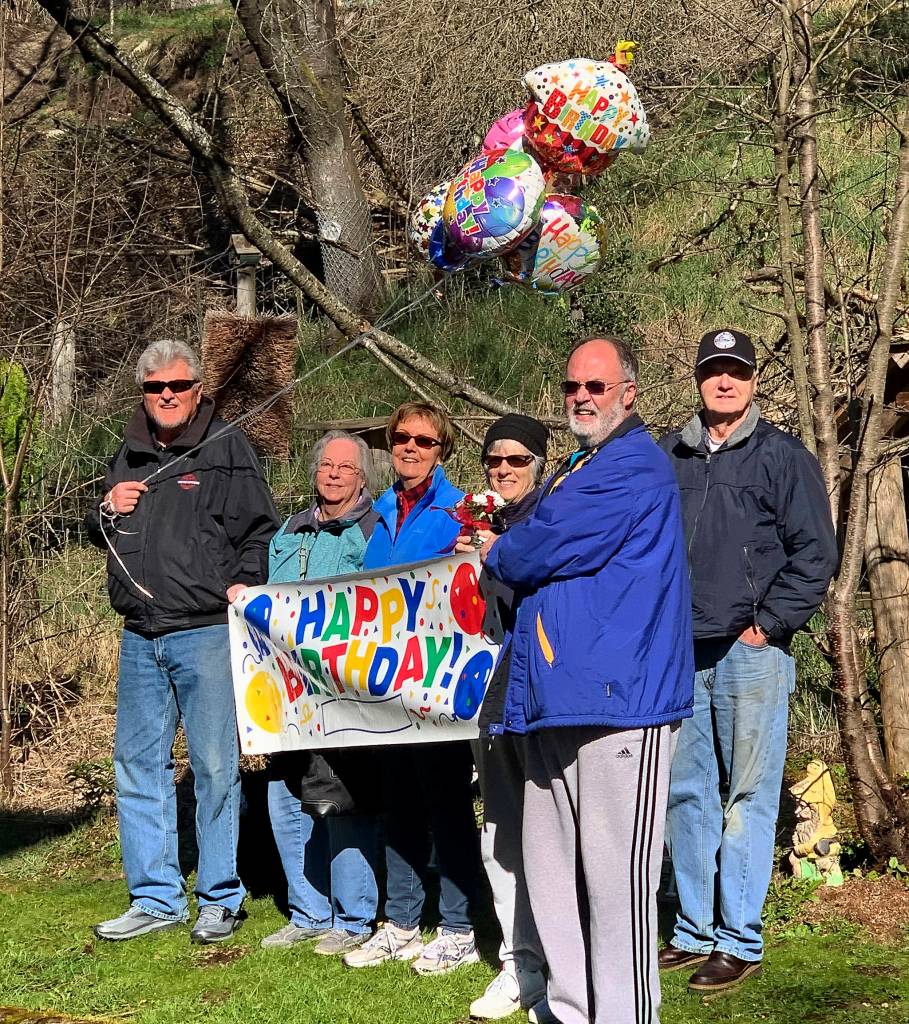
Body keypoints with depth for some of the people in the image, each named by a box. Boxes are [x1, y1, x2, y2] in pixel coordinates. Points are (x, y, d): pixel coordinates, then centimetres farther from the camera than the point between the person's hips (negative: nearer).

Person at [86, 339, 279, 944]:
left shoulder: (226, 449, 0)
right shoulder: (130, 456, 17)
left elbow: (261, 531, -3)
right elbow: (101, 537, 26)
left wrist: (244, 584, -19)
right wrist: (106, 512, 4)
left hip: (207, 634, -6)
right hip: (140, 638, 6)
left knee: (216, 767, -3)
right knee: (138, 765, 8)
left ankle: (221, 899, 8)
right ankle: (155, 899, 18)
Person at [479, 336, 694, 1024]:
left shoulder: (636, 469, -9)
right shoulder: (573, 472, 23)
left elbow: (548, 549, -14)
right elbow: (535, 567, 32)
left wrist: (497, 553, 6)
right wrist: (507, 552, 10)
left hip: (618, 696, -10)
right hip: (554, 699, 10)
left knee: (614, 872, -7)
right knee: (551, 866, 12)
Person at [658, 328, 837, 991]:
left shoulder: (783, 457, 0)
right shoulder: (668, 458, 12)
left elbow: (816, 554, -3)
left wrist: (769, 625, -7)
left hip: (751, 652, -5)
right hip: (681, 653, 5)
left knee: (747, 799, -3)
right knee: (687, 795, 9)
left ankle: (740, 942, 3)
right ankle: (694, 932, 19)